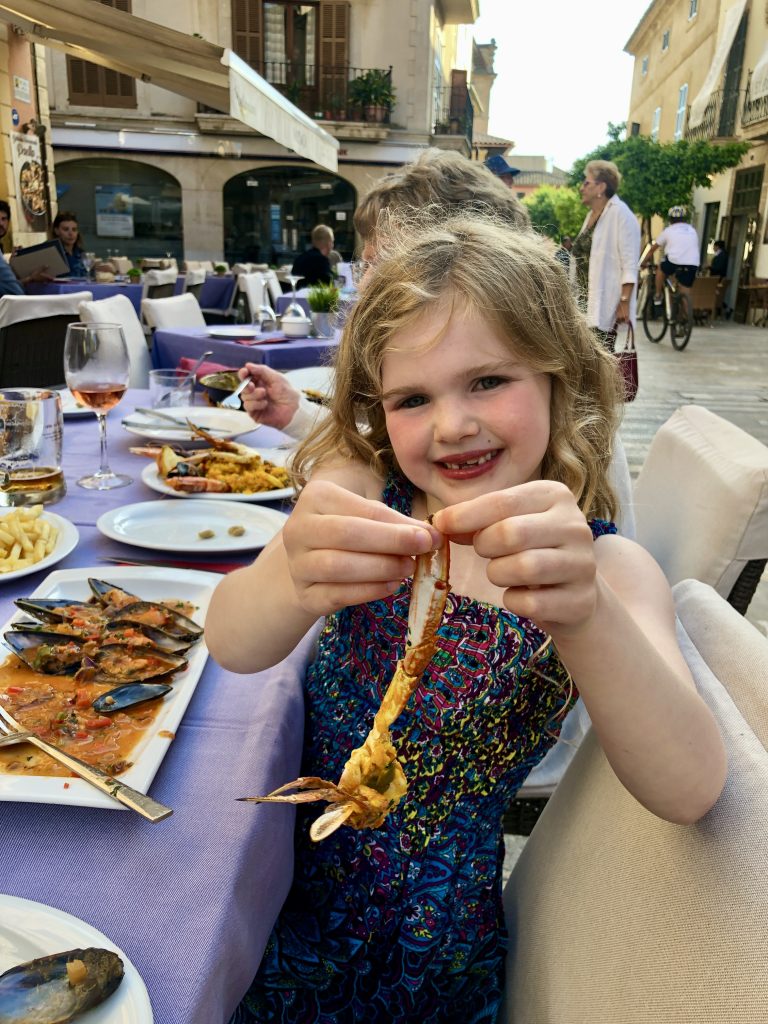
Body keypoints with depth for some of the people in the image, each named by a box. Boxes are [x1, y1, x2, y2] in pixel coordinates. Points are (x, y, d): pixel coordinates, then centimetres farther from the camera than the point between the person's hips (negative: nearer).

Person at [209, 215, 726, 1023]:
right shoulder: (363, 486, -13)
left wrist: (585, 614, -48)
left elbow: (689, 794, -29)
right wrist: (295, 582, -49)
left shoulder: (608, 568, -16)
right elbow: (231, 645, -25)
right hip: (283, 866, 2)